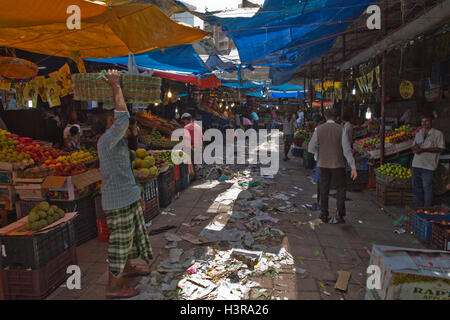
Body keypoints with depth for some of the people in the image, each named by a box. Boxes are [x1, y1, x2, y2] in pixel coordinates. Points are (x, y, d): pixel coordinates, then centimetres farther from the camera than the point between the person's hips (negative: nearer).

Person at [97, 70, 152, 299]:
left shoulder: (118, 142, 13)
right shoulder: (107, 140, -18)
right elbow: (123, 117, -35)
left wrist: (136, 196, 22)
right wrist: (116, 87, -25)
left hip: (128, 198, 10)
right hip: (118, 203, -10)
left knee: (132, 236, 24)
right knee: (120, 242, 2)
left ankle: (128, 268, 46)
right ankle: (113, 287, 19)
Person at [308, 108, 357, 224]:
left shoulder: (318, 129, -3)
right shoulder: (341, 129, -7)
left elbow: (311, 148, -2)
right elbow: (347, 149, -12)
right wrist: (353, 167, -10)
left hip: (323, 164, 1)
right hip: (338, 164, -1)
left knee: (324, 190, 13)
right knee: (341, 188, 13)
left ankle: (324, 216, 19)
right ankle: (340, 213, -3)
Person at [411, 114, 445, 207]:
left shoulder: (438, 134, -1)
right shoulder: (418, 134, 17)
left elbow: (441, 149, -8)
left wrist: (424, 150, -17)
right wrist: (415, 148, -6)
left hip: (428, 166, -5)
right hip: (416, 164, 6)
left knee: (427, 188, -4)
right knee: (416, 187, 10)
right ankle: (418, 207, 21)